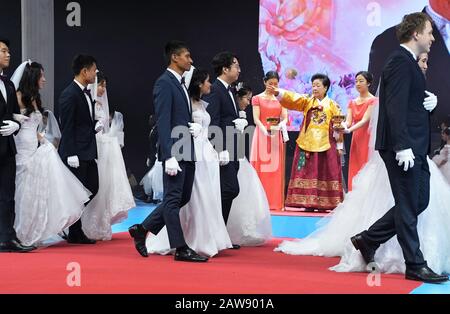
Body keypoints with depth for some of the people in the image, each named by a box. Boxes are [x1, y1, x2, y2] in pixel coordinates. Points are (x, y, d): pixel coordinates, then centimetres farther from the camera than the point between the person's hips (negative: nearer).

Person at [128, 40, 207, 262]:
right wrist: (170, 157, -22)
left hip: (187, 152, 10)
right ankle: (180, 249, 2)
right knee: (173, 199, -2)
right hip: (175, 151, -10)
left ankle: (142, 229, 21)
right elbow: (163, 122, -17)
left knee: (183, 198, 12)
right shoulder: (164, 83, -10)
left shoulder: (181, 84, 18)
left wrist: (195, 126, 2)